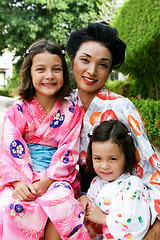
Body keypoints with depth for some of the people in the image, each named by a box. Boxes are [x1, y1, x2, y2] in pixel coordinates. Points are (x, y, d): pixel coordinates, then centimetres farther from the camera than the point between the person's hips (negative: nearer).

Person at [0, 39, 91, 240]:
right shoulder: (17, 111, 5)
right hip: (22, 179, 1)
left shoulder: (72, 112, 5)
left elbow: (68, 152, -3)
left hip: (58, 178, 0)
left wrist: (46, 181, -17)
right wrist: (18, 182, -20)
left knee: (60, 200, -32)